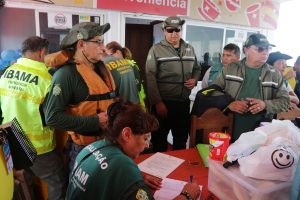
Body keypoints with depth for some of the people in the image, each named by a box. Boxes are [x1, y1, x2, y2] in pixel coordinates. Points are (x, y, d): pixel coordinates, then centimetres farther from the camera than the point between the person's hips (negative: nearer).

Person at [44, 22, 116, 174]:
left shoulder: (100, 68, 5)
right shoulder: (66, 74, -19)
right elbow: (53, 117, -22)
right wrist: (95, 121, -23)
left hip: (107, 142, 7)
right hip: (84, 148, -7)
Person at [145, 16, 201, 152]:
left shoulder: (189, 49, 10)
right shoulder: (156, 49, -6)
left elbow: (196, 68, 23)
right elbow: (150, 77, -12)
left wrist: (195, 79, -1)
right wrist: (157, 102, -16)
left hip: (184, 102, 5)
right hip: (163, 102, -4)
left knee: (182, 137, 19)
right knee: (160, 138, 9)